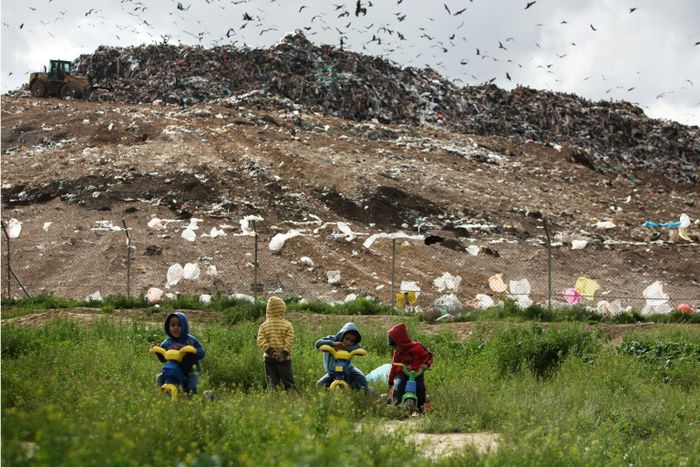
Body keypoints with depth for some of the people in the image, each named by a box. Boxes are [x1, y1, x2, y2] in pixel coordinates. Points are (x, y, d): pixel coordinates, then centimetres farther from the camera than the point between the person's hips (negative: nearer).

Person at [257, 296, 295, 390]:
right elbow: (289, 341, -10)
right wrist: (284, 354, -13)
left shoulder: (263, 326, 5)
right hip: (284, 359, -1)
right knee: (288, 382, 3)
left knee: (271, 383, 2)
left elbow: (261, 341, -6)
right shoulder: (288, 325, 1)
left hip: (269, 358, 1)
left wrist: (270, 351, -12)